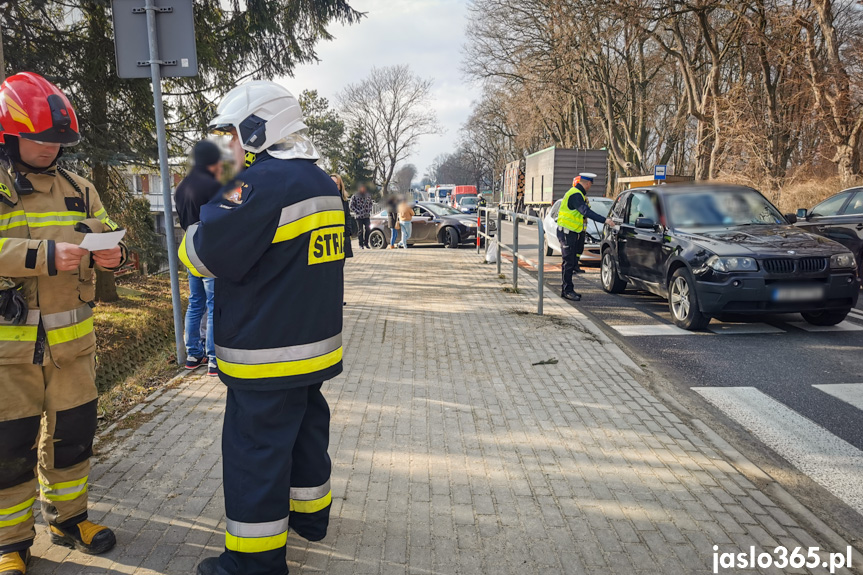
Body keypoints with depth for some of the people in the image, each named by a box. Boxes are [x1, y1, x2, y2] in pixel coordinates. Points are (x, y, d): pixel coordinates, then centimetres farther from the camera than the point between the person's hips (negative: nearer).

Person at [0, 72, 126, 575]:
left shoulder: (78, 189, 9)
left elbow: (108, 236, 12)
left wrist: (113, 252, -11)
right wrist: (46, 255, -30)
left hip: (72, 341, 4)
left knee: (73, 434, 15)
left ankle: (68, 517, 36)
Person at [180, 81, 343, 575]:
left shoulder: (261, 182, -19)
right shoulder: (323, 182, 9)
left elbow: (205, 255, -18)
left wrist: (208, 214, 1)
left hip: (267, 355, -9)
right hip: (317, 344, 9)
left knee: (255, 449, 4)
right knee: (306, 428, 22)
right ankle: (310, 514, 40)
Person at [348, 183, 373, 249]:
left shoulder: (368, 196, 9)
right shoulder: (354, 196, -5)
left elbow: (371, 203, 22)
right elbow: (351, 206, -6)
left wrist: (369, 210, 5)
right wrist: (358, 212, -14)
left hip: (367, 216, 4)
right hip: (359, 216, -4)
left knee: (368, 229, -1)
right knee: (360, 230, 0)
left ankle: (366, 243, 14)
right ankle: (361, 244, 9)